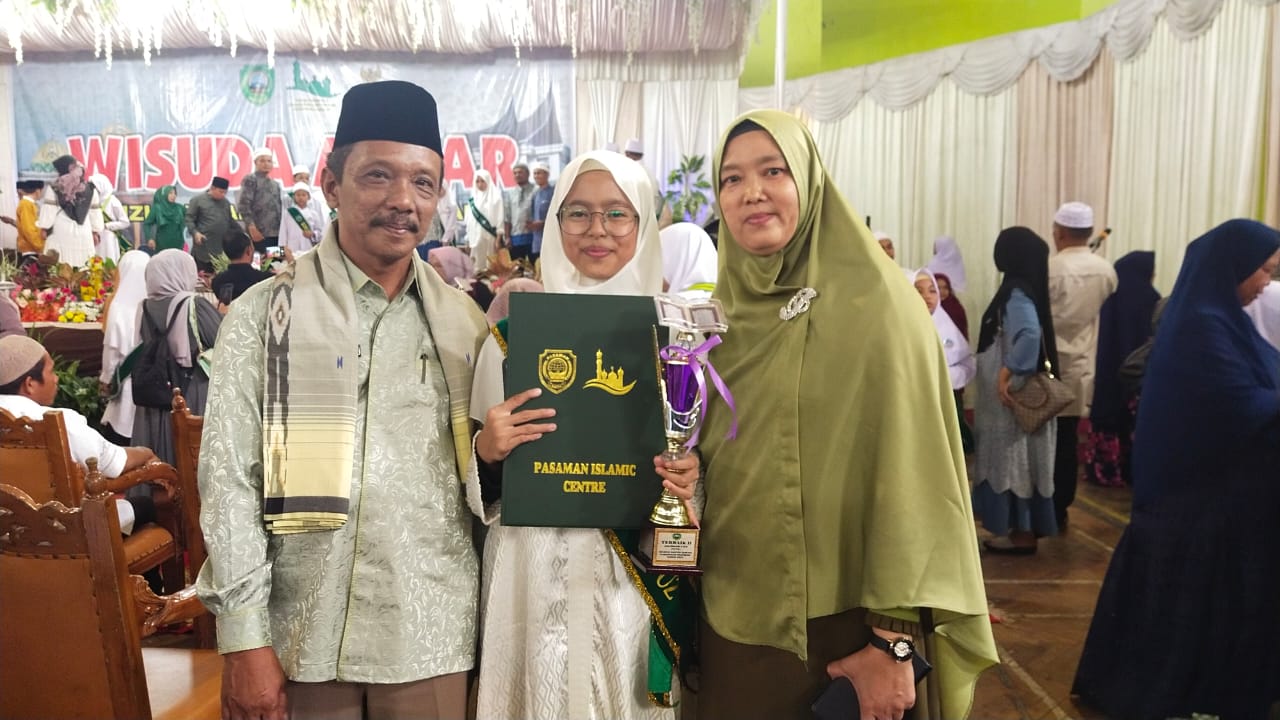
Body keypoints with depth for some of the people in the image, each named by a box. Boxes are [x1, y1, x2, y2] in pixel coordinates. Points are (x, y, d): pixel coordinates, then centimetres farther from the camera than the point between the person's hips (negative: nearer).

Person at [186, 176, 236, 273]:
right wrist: (195, 232, -18)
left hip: (222, 248, 5)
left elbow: (230, 221, 25)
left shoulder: (226, 202, 16)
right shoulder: (198, 200, -1)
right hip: (203, 247, -5)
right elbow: (189, 219, -3)